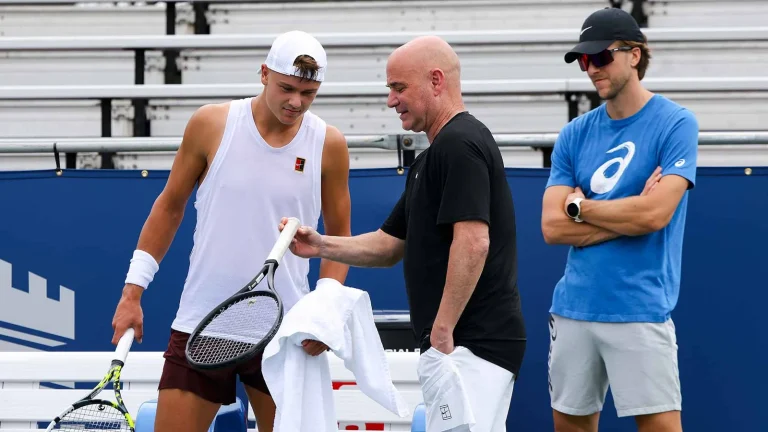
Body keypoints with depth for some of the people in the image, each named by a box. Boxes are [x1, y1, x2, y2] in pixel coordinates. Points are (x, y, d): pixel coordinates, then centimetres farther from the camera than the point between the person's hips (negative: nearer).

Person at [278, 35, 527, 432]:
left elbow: (473, 242, -22)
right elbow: (389, 244, 23)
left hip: (471, 344, -11)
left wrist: (442, 332, -22)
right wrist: (321, 246, 8)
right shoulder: (428, 160, 21)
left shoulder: (460, 144, -12)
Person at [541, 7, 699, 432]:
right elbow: (553, 227, 1)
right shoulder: (574, 134, 9)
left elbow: (656, 214, -16)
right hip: (573, 307, 5)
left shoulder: (675, 124, -4)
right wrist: (631, 215, -8)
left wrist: (580, 206, -2)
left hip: (640, 310, -5)